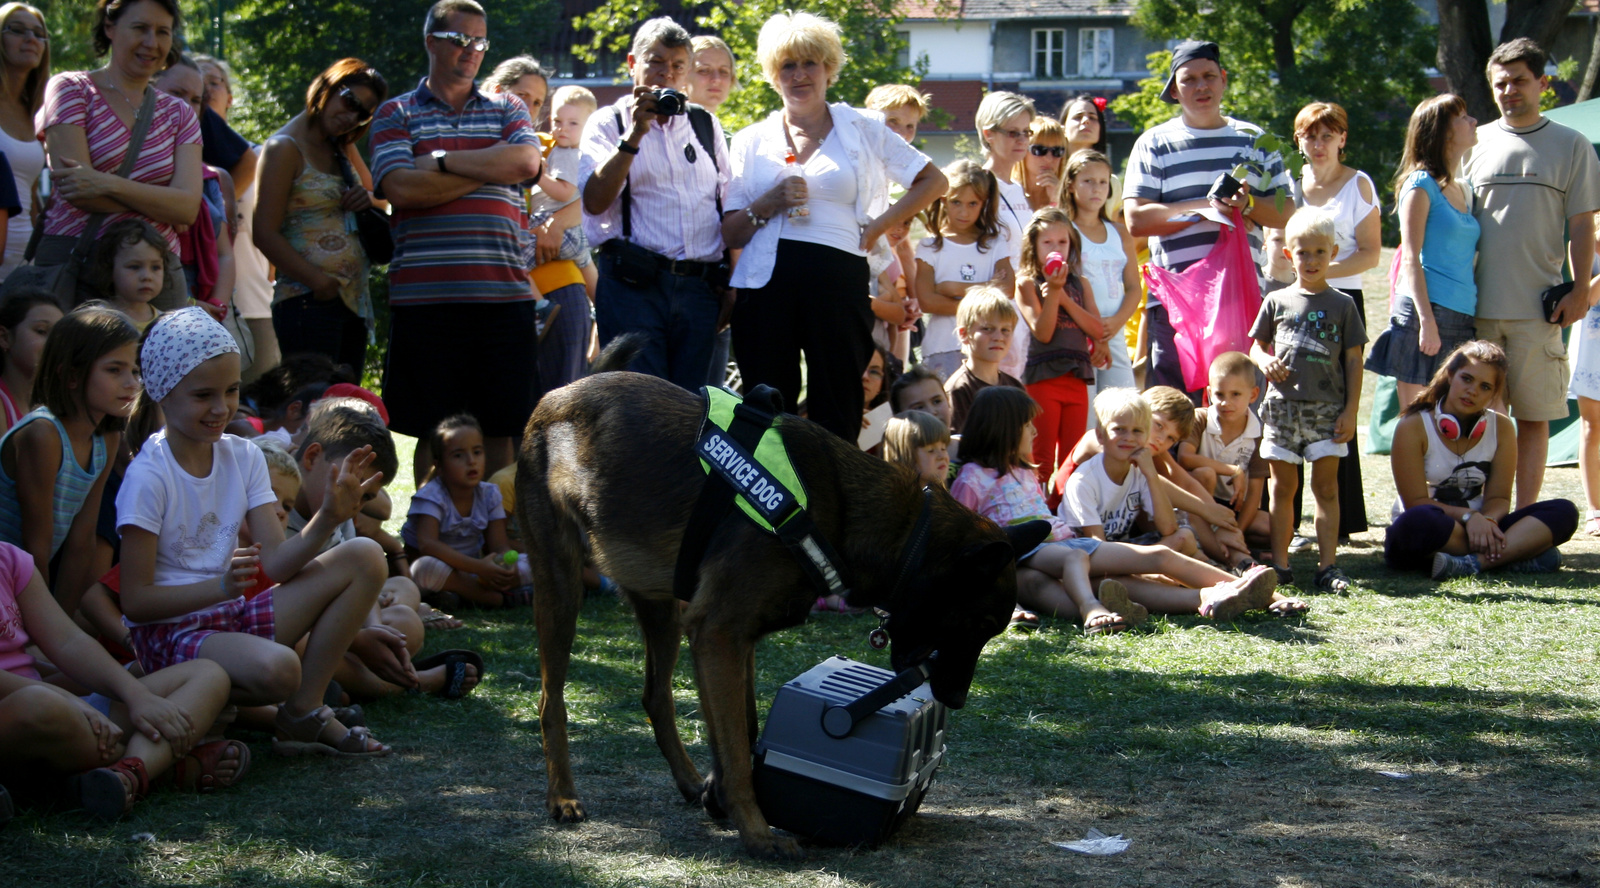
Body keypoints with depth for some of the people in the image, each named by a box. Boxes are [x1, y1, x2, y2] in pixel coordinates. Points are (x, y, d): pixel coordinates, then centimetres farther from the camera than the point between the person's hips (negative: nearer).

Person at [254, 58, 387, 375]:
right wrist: (321, 283, -20)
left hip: (354, 299, 8)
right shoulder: (286, 149, -5)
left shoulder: (343, 149, 18)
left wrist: (368, 198, 5)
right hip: (308, 301, -8)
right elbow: (265, 234, -13)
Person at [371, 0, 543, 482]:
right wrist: (490, 169, -4)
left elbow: (526, 162, -5)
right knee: (434, 433, 2)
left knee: (499, 429, 3)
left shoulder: (508, 111, 16)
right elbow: (400, 187, -7)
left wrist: (441, 161, -6)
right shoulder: (396, 114, 10)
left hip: (504, 294, 2)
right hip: (424, 295, -2)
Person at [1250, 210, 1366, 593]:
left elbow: (1353, 360, 4)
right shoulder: (1277, 302, 8)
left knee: (1326, 486, -2)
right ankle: (1280, 562, 8)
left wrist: (1351, 411, -2)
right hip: (1282, 405, 1)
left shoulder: (1342, 305, 4)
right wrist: (1264, 360, -9)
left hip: (1327, 408, -1)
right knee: (1283, 486, 4)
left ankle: (1327, 565, -2)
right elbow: (1256, 345, 15)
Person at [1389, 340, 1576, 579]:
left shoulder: (1502, 427, 3)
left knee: (1564, 512, -18)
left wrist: (1486, 520, -24)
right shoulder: (1413, 427, -9)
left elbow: (1499, 498, 0)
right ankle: (1514, 555, -30)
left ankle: (1473, 563, -34)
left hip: (1479, 531, 4)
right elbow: (1416, 502, -13)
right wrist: (1467, 516, -27)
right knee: (1420, 521, -42)